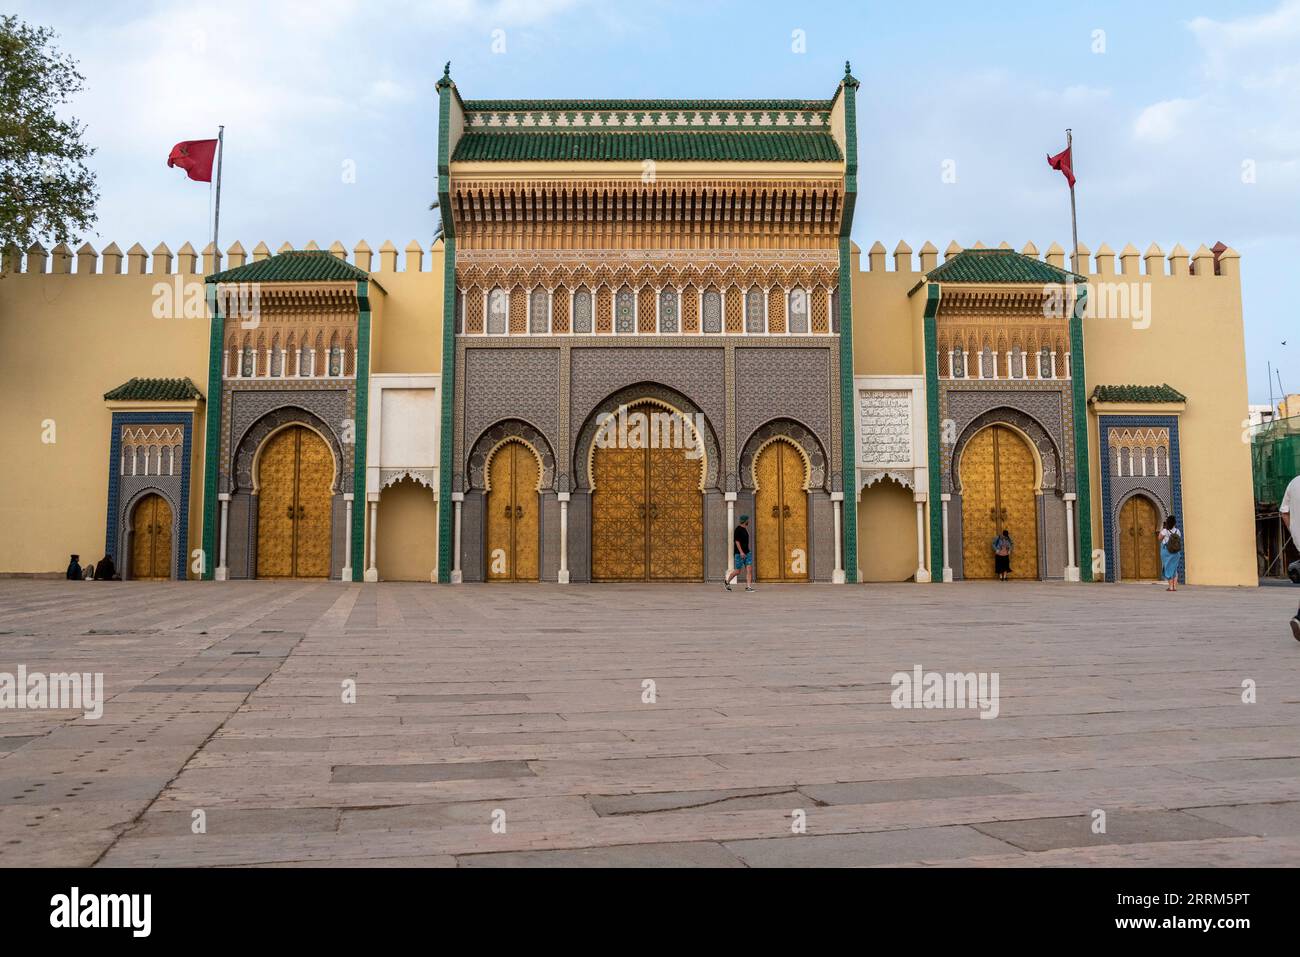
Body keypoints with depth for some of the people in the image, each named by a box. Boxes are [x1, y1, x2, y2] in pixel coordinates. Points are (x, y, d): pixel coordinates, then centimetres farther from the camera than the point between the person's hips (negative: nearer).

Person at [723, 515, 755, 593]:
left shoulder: (745, 529, 14)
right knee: (737, 572, -1)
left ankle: (748, 587, -10)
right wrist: (741, 552, -26)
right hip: (739, 553, -8)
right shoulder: (738, 529, -13)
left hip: (747, 553, 8)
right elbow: (736, 541, -19)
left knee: (749, 569, -7)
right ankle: (727, 581, 22)